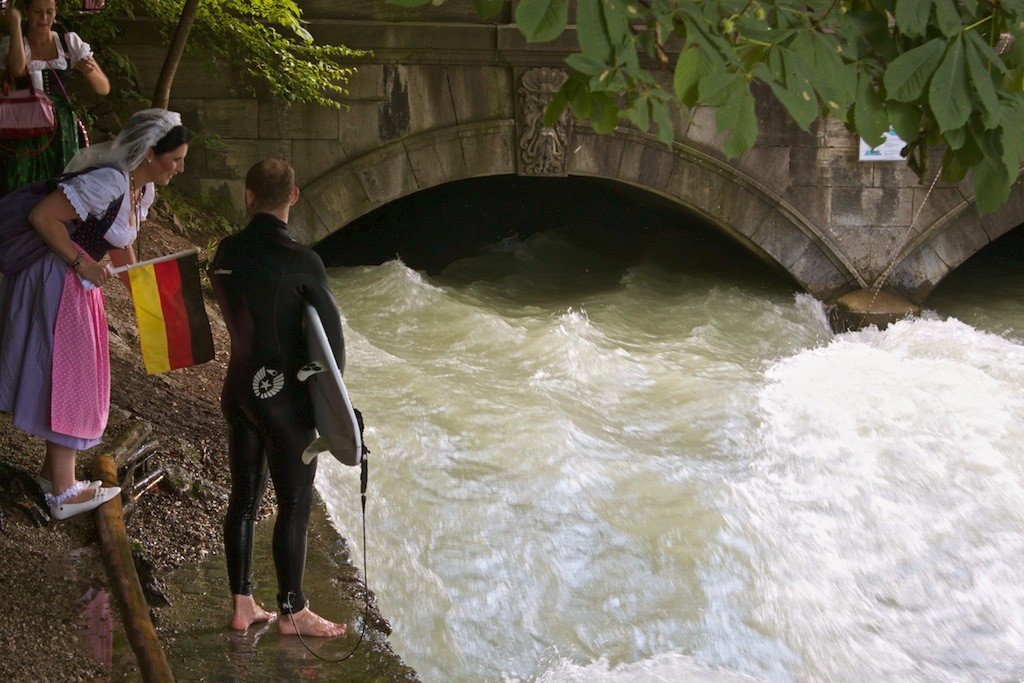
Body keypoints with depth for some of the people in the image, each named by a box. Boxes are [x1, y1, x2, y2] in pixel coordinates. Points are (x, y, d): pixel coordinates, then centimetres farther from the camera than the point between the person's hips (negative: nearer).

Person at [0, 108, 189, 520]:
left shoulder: (143, 190, 5)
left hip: (79, 283, 10)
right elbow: (42, 216, -28)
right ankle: (63, 493, 7)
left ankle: (53, 472, 31)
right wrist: (81, 263, -23)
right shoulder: (108, 183, -25)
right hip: (57, 281, -10)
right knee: (67, 378, -2)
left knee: (69, 376, 17)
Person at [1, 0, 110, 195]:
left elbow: (104, 88, 5)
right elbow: (18, 69, -21)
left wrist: (90, 71, -17)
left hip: (61, 129, 1)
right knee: (20, 188, -5)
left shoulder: (70, 42, 7)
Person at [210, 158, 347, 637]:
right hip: (285, 395, -6)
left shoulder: (226, 253, 0)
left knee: (244, 497, 14)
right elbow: (331, 332, -14)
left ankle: (242, 605, 23)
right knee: (294, 505, 5)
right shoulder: (299, 260, -17)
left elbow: (235, 316, 10)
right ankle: (293, 611, 15)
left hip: (238, 388, 6)